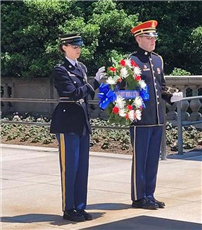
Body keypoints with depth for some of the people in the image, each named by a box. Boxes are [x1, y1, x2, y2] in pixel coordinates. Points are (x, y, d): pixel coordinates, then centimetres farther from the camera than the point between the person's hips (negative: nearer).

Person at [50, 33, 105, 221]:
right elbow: (74, 93, -18)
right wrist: (95, 81, -18)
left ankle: (80, 207, 17)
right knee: (69, 166, -2)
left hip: (82, 122, 7)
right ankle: (69, 209, 7)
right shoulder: (60, 70, -9)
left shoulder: (82, 68, 14)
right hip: (67, 122, -7)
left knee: (82, 166, 9)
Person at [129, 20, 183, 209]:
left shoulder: (158, 60, 16)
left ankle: (149, 195, 20)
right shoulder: (132, 60, -6)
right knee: (139, 159, 0)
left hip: (157, 119, 7)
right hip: (140, 119, -7)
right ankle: (138, 198, 8)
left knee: (153, 159, 11)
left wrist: (171, 96, 4)